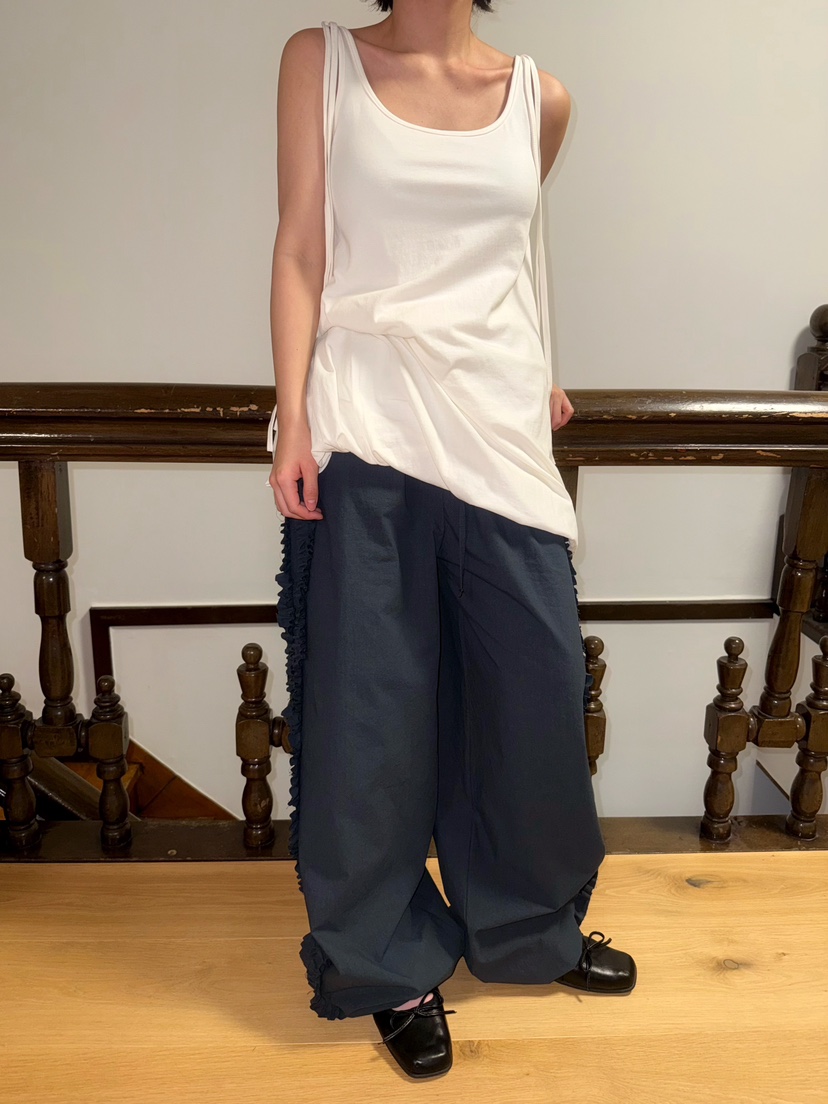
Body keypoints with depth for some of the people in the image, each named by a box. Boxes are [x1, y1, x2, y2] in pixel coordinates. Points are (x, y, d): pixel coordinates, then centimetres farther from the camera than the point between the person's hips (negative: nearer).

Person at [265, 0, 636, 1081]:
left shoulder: (540, 98, 13)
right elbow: (302, 250, 1)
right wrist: (292, 414, -8)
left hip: (499, 424, 3)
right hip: (367, 425, -2)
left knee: (537, 685, 7)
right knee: (372, 705, 3)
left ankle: (531, 925, 33)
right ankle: (393, 961, 24)